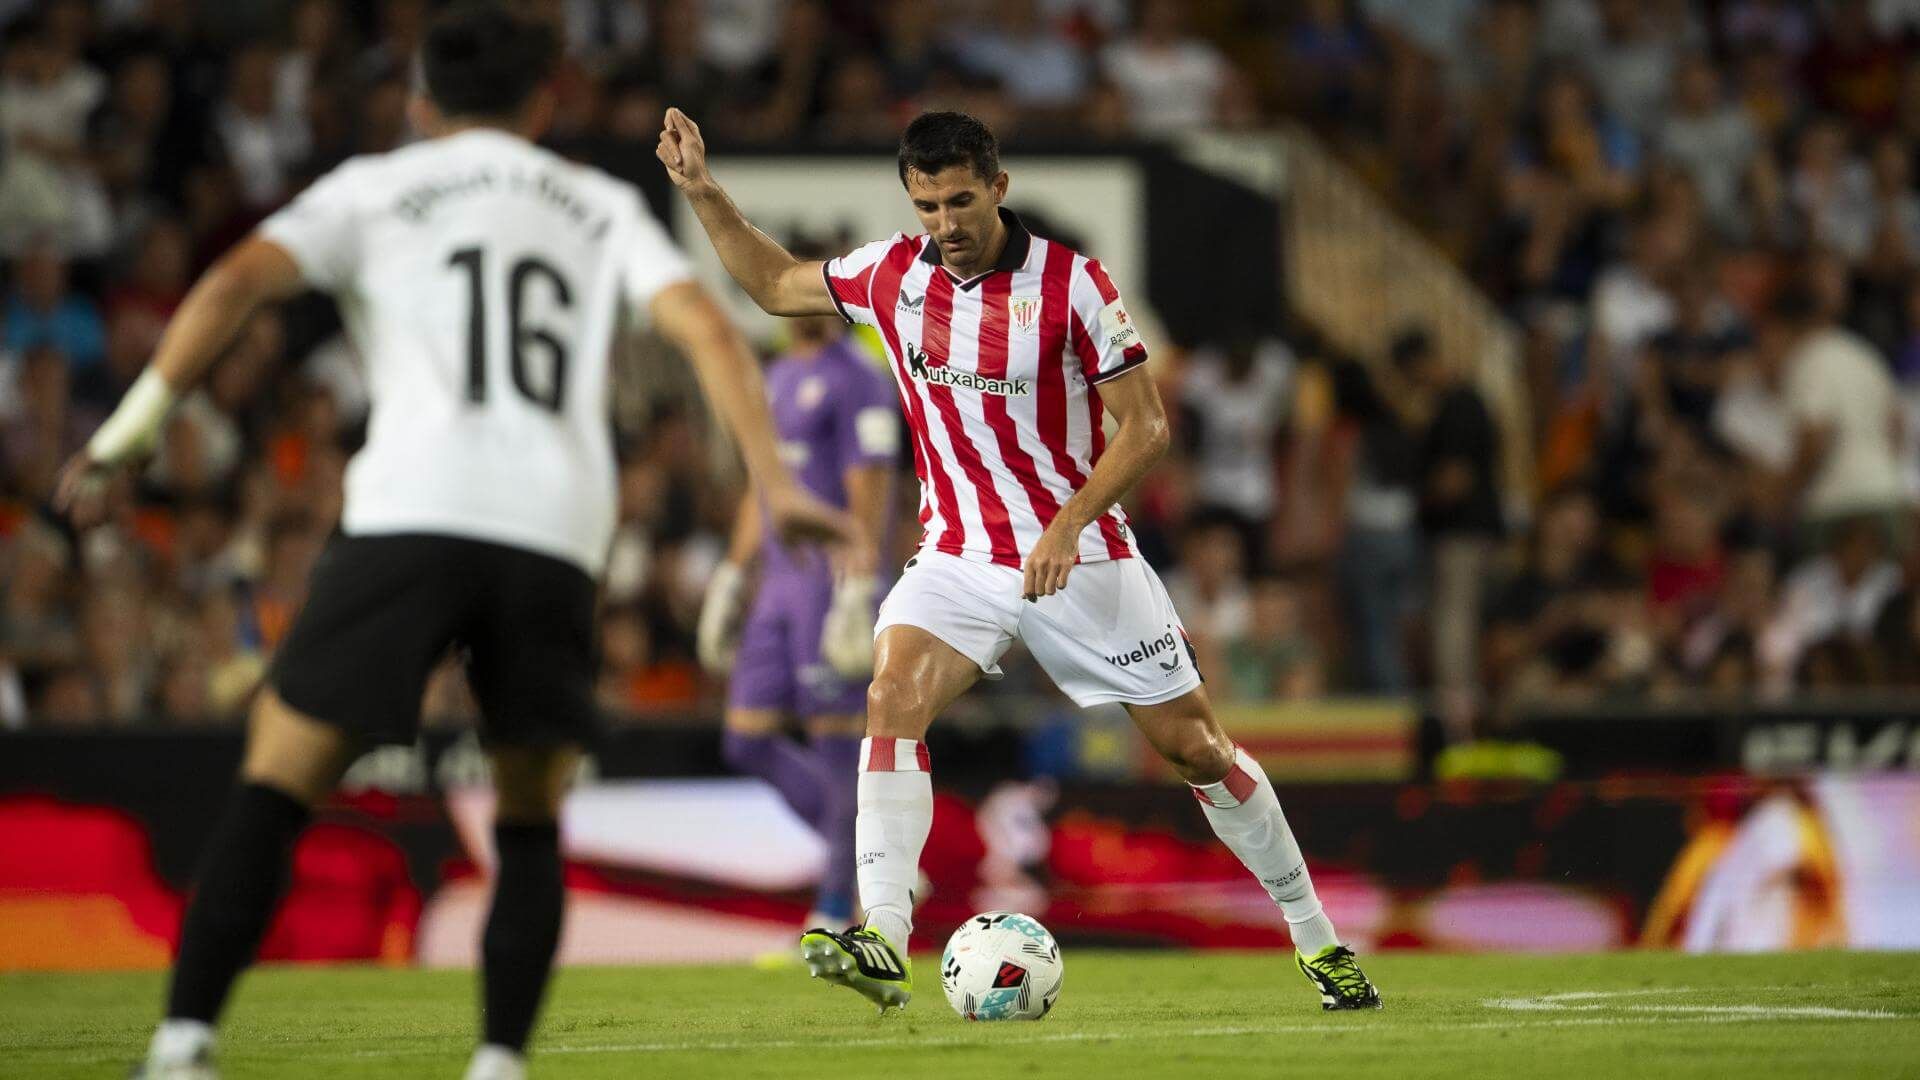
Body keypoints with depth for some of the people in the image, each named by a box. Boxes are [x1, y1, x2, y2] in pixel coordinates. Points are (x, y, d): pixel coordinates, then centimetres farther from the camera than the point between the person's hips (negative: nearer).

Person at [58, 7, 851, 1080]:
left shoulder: (373, 188, 18)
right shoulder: (602, 206, 25)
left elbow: (236, 284, 2)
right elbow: (705, 326, 9)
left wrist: (125, 438, 2)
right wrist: (774, 481, 4)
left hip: (411, 517, -2)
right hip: (558, 539, 2)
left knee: (276, 787, 3)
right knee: (531, 824, 16)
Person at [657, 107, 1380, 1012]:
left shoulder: (1072, 285, -14)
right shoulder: (893, 274, -1)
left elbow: (1145, 425, -11)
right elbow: (774, 283, 16)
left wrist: (1067, 527, -22)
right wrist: (701, 191, 6)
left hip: (1079, 556, -3)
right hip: (959, 555, 3)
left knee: (1193, 744, 2)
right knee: (893, 698, -24)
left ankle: (1317, 937, 18)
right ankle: (882, 944, -32)